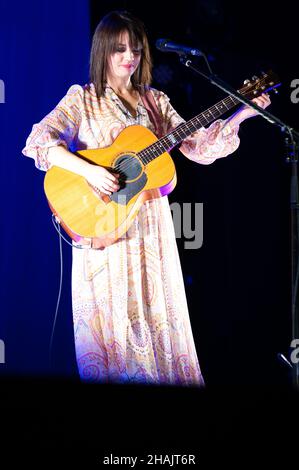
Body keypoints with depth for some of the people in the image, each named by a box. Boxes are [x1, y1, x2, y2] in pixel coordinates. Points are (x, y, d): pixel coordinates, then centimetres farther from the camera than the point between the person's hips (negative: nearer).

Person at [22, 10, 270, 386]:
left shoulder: (155, 101, 12)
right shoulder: (83, 99, -1)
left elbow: (199, 148, 8)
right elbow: (39, 141, -14)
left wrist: (241, 115, -4)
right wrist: (88, 170, -26)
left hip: (151, 227, 4)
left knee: (157, 318, 6)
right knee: (112, 321, -1)